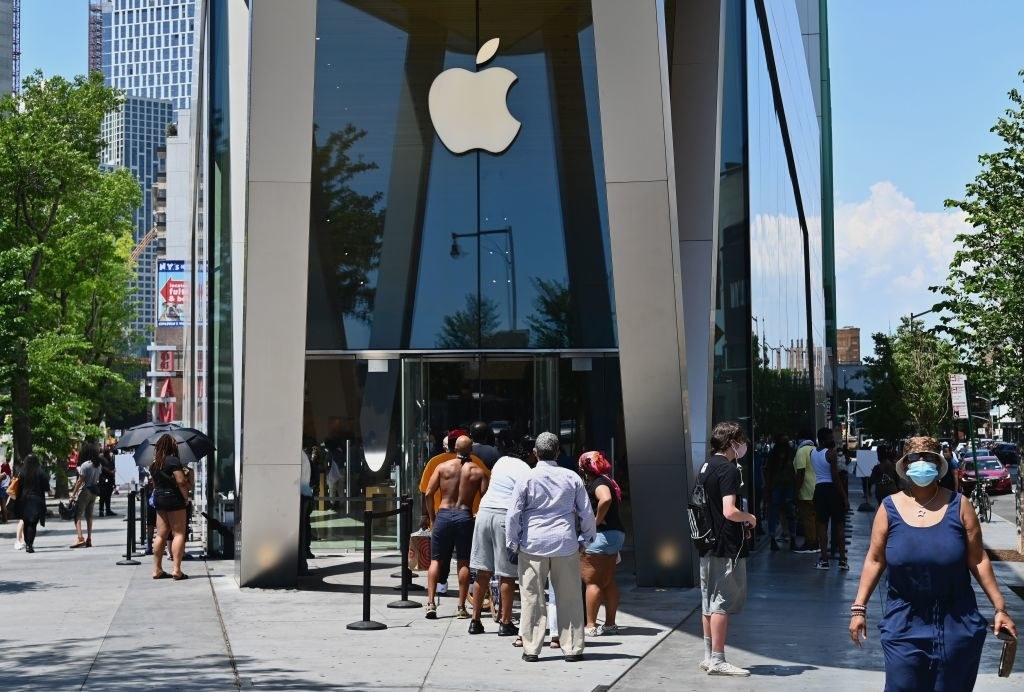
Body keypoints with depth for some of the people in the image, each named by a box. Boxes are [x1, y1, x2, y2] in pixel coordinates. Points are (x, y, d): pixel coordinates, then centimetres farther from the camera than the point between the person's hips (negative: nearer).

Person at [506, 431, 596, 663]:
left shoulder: (527, 480, -3)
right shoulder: (572, 478, 3)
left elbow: (512, 515, -4)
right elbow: (587, 513, 7)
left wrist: (512, 544, 6)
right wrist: (585, 539, 18)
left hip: (533, 545, -1)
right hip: (565, 544, 1)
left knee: (532, 597, 5)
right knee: (569, 598, 8)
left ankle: (531, 649, 7)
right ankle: (572, 648, 10)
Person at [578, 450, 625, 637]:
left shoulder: (597, 483, -13)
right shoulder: (607, 481, 16)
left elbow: (606, 499, -33)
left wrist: (596, 520, -23)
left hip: (601, 534, -10)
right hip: (616, 533, 10)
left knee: (592, 581, -4)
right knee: (608, 581, 12)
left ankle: (590, 626, -3)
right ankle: (610, 624, 15)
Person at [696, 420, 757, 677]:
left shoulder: (706, 467, 12)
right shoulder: (728, 470, -16)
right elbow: (730, 511, -25)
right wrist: (750, 519, -6)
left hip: (708, 544, 9)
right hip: (727, 548, -9)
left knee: (709, 604, 13)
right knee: (722, 603, -3)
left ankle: (709, 656, 20)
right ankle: (717, 660, 0)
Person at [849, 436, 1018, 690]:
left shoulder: (958, 506, -1)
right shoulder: (889, 508, 0)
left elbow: (978, 560, 2)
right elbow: (875, 560, 3)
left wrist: (1000, 607, 0)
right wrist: (859, 607, -1)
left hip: (956, 624, 0)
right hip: (904, 625, 0)